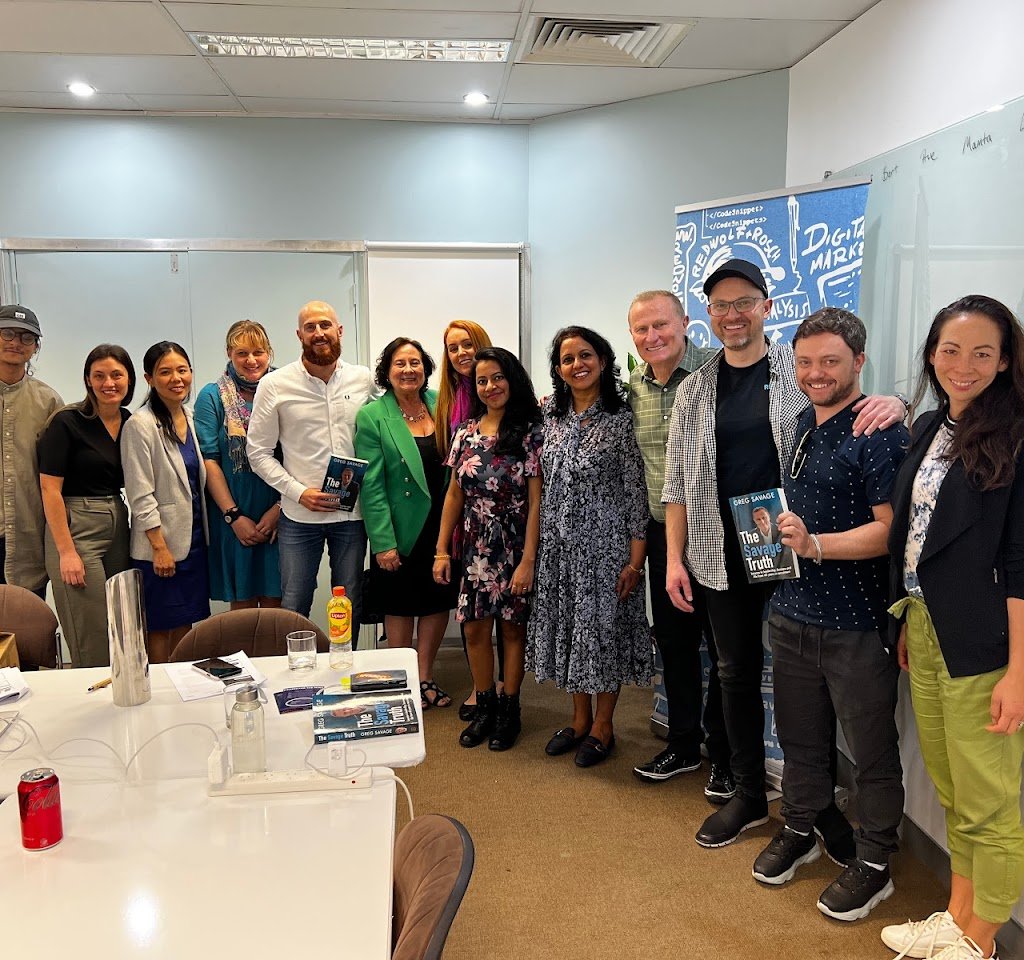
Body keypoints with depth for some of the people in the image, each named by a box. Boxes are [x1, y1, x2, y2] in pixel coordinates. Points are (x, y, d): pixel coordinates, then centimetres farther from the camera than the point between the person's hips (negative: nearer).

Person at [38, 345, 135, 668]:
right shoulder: (67, 422, -9)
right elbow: (50, 489, -11)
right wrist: (66, 552, -16)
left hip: (118, 528, 6)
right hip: (76, 529, -6)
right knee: (93, 645, -4)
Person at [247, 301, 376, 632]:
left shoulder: (365, 380, 3)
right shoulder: (275, 385, -2)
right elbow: (258, 452, -1)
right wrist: (299, 492, -11)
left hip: (352, 513, 2)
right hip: (299, 517, -1)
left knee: (350, 605, 12)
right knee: (294, 608, 5)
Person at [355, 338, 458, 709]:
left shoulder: (440, 404, 3)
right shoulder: (372, 416, -8)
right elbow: (371, 484, -11)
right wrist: (383, 542, -15)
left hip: (441, 524, 4)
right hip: (401, 530, -4)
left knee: (439, 600, 11)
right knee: (402, 604, 10)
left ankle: (425, 676, 28)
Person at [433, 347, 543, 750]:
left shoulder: (530, 433, -8)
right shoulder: (467, 433, 5)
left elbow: (536, 501, -12)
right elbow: (454, 493, 9)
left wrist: (528, 560, -16)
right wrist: (442, 549, 5)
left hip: (514, 548, -4)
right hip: (476, 548, 4)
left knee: (512, 626, 7)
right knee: (475, 628, 7)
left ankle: (509, 709, 23)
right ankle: (485, 706, 25)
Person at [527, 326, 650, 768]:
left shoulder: (621, 419, -9)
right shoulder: (551, 415, 6)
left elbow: (636, 491, -10)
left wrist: (635, 559, -12)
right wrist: (534, 547, 11)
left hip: (603, 541, -5)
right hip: (558, 543, 5)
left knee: (603, 627, 4)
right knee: (565, 627, 12)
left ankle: (602, 727, 21)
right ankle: (580, 718, 29)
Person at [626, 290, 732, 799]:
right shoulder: (634, 386, 6)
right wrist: (643, 533, 16)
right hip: (663, 533, 6)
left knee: (725, 647, 6)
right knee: (673, 643, 16)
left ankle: (723, 756, 23)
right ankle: (683, 744, 33)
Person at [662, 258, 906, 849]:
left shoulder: (803, 370, -2)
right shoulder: (694, 391, 6)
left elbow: (858, 409, 1)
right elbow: (678, 484, 8)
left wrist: (893, 403, -23)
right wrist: (675, 559, 3)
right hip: (724, 558, 3)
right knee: (738, 674, 14)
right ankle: (750, 795, 31)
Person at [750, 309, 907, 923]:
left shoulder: (880, 434, -14)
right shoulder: (799, 426, 11)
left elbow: (890, 528, -20)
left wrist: (814, 544, -29)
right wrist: (771, 523, 5)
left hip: (858, 623, -7)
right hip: (792, 612, 7)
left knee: (872, 750, 8)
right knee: (800, 735, 20)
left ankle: (875, 862, 25)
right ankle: (800, 831, 38)